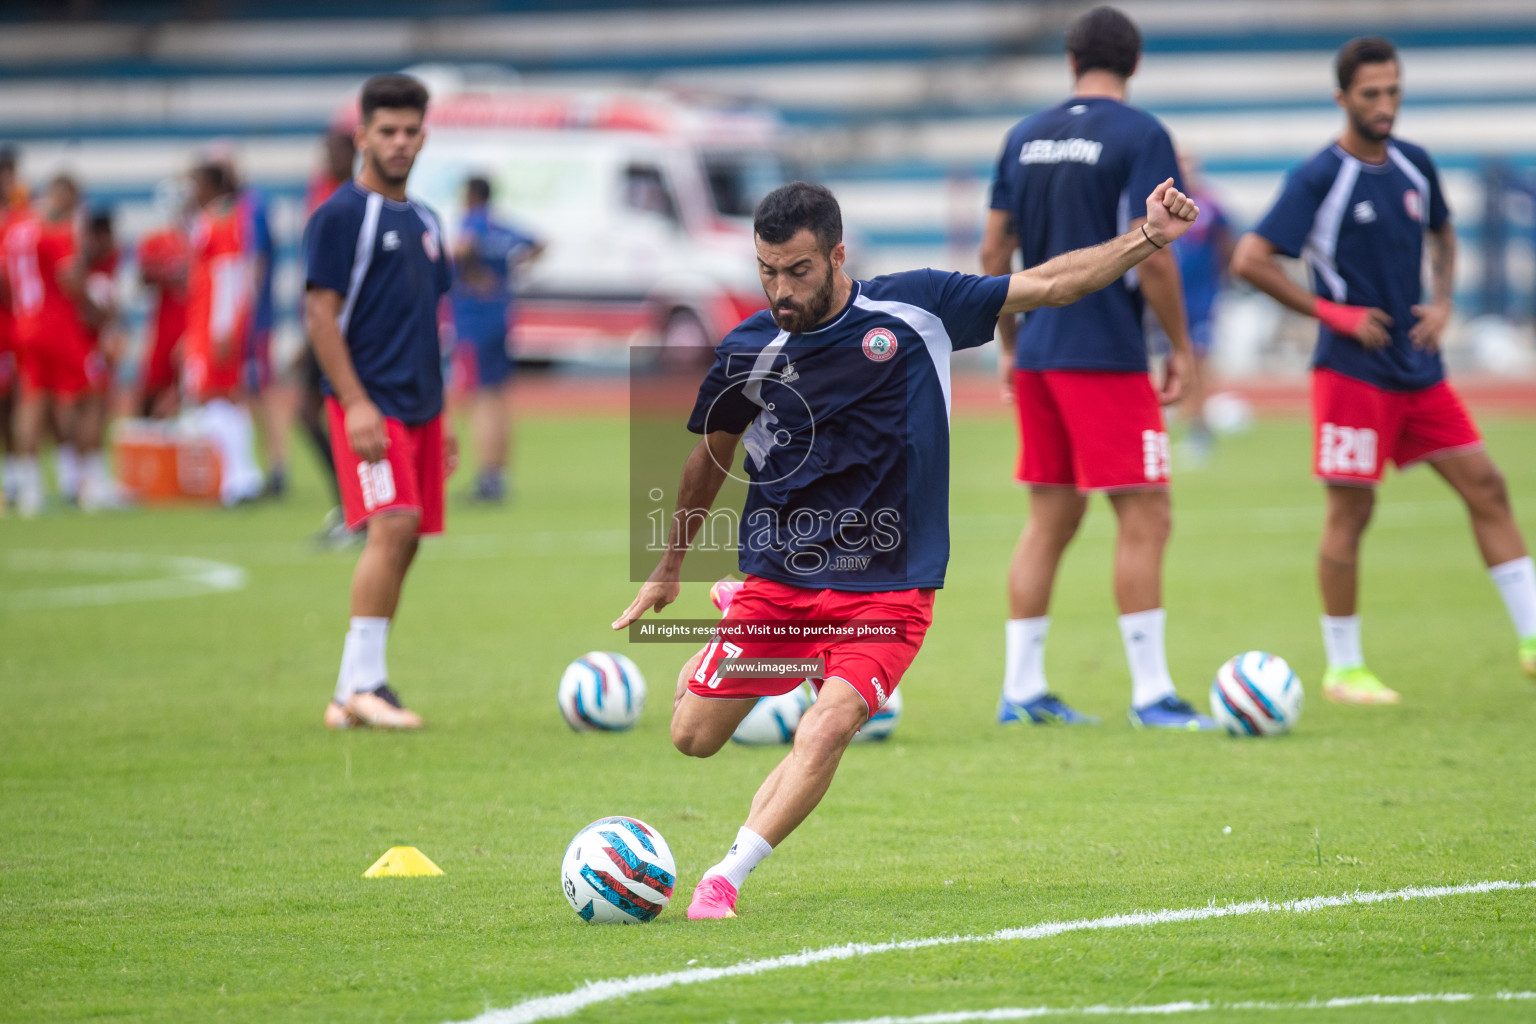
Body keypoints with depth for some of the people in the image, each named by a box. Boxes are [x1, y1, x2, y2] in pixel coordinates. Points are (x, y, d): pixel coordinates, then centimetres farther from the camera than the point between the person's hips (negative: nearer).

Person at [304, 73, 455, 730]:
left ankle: (353, 694, 9)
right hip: (369, 401, -8)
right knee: (394, 525, -20)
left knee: (402, 542, 4)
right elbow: (321, 313, -11)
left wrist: (440, 417, 22)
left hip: (419, 405, 8)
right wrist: (355, 403, -19)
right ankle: (361, 684, -17)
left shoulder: (422, 221, 18)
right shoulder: (340, 215, -6)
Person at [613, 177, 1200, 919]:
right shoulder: (747, 354, -4)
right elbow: (711, 456, 14)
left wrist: (1150, 237, -9)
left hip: (888, 589, -2)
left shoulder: (915, 307, -7)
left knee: (827, 729, -24)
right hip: (777, 579, 2)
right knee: (693, 738, 4)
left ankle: (724, 879, -17)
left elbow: (1049, 285, 1)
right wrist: (670, 568, 23)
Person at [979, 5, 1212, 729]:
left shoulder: (1026, 137, 10)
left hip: (1038, 353, 7)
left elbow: (993, 252, 12)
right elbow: (1151, 256, -14)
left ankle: (1020, 690, 14)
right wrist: (1180, 347, -4)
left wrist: (1009, 346, 21)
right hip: (1106, 356, -7)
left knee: (1050, 520, 13)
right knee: (1145, 518, -3)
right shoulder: (1139, 135, -8)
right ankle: (1152, 695, -5)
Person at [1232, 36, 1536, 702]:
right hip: (1352, 371, -6)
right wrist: (1333, 314, -14)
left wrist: (1442, 302, 7)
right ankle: (1343, 670, 7)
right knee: (1351, 511, -4)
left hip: (1419, 370, 6)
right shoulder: (1318, 180, -12)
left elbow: (1442, 234, 26)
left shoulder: (1413, 166, 7)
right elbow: (1250, 260, -15)